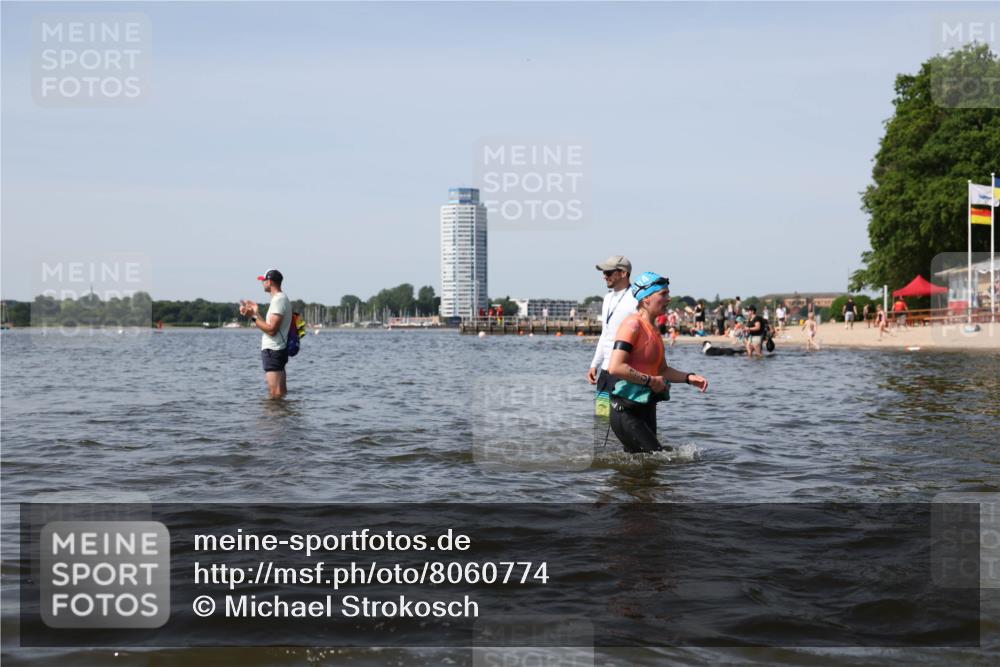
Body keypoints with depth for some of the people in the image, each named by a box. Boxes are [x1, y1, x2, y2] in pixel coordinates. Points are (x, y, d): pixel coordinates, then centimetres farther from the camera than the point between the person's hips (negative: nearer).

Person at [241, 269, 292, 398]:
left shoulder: (278, 300, -15)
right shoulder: (281, 298, 16)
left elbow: (271, 329, -22)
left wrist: (253, 316, -17)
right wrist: (256, 312, 20)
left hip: (273, 351, -11)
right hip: (277, 349, 11)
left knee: (275, 393, -12)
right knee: (281, 392, 12)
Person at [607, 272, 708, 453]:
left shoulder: (653, 330, 16)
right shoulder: (632, 325, -13)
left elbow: (663, 370, 24)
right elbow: (615, 367, -24)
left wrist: (689, 378, 8)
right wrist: (650, 381, -18)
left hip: (646, 409, 10)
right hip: (627, 411, -10)